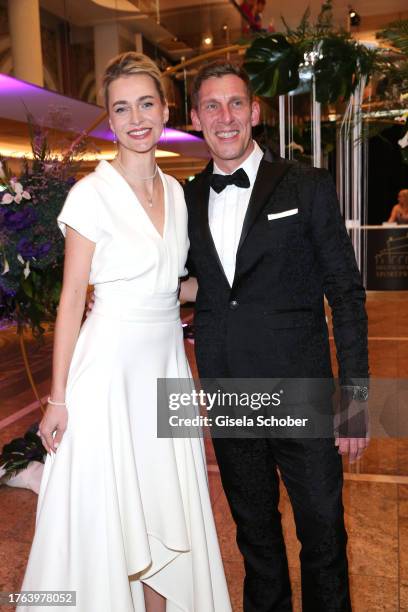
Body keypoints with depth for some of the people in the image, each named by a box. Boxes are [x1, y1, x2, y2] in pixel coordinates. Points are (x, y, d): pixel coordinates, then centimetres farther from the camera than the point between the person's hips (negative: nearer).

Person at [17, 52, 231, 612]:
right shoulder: (91, 194, -11)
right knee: (107, 516, 8)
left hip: (166, 362, 6)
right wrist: (58, 398, -11)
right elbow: (72, 299, -10)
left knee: (165, 511, 17)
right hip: (110, 367, -6)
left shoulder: (175, 191, 7)